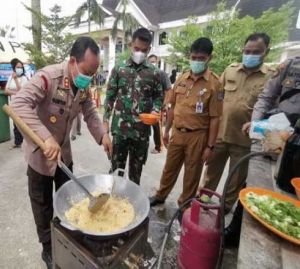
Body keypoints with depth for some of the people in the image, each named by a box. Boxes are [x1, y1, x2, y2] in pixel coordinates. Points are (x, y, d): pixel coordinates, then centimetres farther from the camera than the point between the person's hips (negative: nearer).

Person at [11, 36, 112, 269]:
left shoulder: (83, 85, -5)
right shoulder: (48, 77, -26)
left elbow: (90, 112, 2)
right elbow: (20, 104, -35)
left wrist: (103, 134, -15)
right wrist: (46, 138, -46)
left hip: (64, 151, 6)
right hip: (40, 152, -6)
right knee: (43, 204, 12)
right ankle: (48, 248, 36)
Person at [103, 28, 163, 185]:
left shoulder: (154, 73, 2)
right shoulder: (119, 69, 1)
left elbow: (159, 97, 8)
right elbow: (110, 96, 3)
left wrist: (155, 111, -12)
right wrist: (105, 121, -1)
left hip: (142, 130, 1)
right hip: (120, 128, 0)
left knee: (136, 169, 16)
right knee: (116, 167, 11)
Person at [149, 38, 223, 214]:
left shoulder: (214, 83, -9)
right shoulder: (181, 79, 4)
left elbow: (215, 117, -10)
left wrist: (210, 146, -11)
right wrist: (167, 130, 11)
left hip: (197, 136, -4)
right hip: (177, 133, 4)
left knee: (192, 174, 13)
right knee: (170, 168, 19)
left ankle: (185, 205, 34)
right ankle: (160, 196, 41)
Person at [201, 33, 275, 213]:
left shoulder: (272, 76, -5)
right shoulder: (230, 70, 4)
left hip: (244, 137, -2)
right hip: (219, 133, 3)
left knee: (237, 178, 14)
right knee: (212, 170, 18)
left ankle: (227, 206, 37)